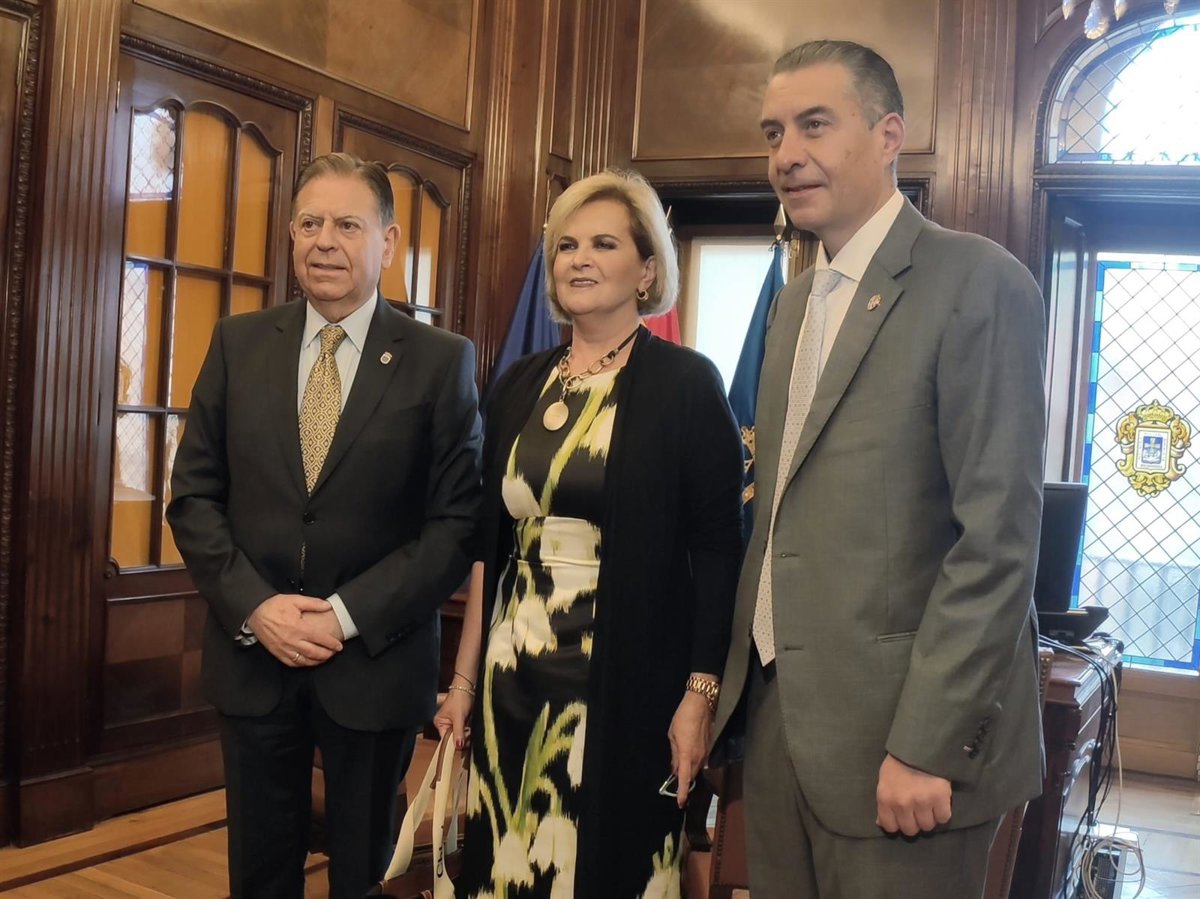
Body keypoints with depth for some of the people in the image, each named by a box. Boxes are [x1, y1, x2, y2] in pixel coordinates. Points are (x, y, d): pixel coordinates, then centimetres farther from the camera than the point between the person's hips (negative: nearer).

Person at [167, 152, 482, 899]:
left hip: (376, 661, -2)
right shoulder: (238, 343, 3)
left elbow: (459, 521, -8)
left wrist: (348, 615, -15)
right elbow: (194, 495, 3)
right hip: (251, 652, 2)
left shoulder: (443, 361, -5)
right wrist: (254, 607, -10)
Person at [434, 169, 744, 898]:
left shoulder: (686, 383, -6)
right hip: (512, 676, 5)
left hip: (625, 684, -4)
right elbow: (488, 543, 9)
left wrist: (701, 695, -11)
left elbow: (717, 552, -8)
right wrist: (466, 677, 9)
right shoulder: (519, 386, 7)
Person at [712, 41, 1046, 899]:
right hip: (779, 712, 7)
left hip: (896, 730, -7)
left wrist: (927, 745, -19)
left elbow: (999, 537, -17)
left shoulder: (978, 283, -11)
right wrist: (742, 680, 9)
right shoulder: (796, 301, 13)